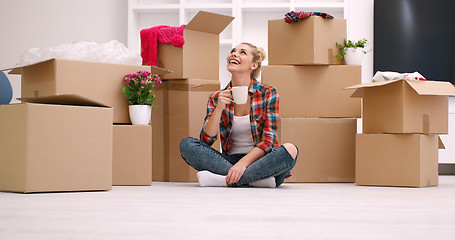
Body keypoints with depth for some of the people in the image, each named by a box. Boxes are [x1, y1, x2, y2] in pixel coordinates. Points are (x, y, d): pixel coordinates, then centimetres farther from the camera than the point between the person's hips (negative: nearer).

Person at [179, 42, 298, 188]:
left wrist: (243, 163, -23)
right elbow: (206, 140, -1)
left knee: (290, 150, -32)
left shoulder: (268, 93, 1)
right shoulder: (216, 98, 8)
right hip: (230, 161, 3)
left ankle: (227, 180, -32)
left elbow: (268, 141, -7)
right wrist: (219, 109, -16)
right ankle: (253, 180, -30)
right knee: (186, 144, -19)